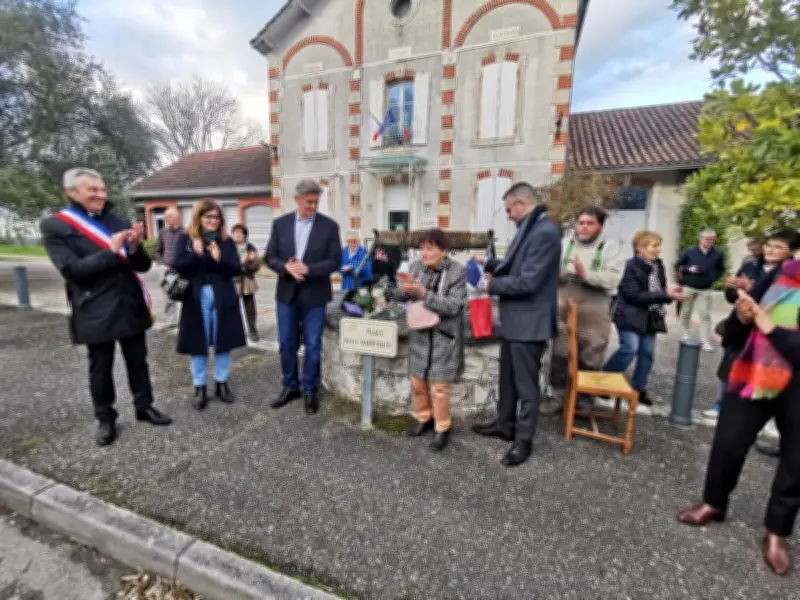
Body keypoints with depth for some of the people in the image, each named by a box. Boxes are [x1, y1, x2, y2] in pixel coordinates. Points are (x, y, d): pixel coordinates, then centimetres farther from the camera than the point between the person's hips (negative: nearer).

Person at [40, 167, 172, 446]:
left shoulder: (120, 223, 8)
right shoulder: (54, 226, -3)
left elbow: (144, 265, 4)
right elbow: (72, 269, -14)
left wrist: (134, 247, -16)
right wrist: (111, 252, -22)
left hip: (130, 306, 3)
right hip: (96, 313, -3)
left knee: (138, 361, 13)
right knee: (100, 368, 11)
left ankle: (144, 406, 29)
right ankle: (105, 419, 27)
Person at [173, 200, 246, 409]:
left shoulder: (227, 241, 4)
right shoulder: (185, 239, 2)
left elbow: (236, 269, -3)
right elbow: (178, 267, -7)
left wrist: (219, 259, -19)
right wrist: (196, 254, -21)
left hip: (223, 299, 1)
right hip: (196, 299, -1)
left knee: (223, 342, 9)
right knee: (198, 345, 7)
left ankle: (222, 383, 25)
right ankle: (200, 387, 22)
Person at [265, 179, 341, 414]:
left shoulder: (329, 226, -4)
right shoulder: (280, 223, 3)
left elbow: (335, 261, -7)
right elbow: (270, 257, 3)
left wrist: (308, 269, -20)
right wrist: (286, 267, -17)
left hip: (314, 295, -2)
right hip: (287, 293, 3)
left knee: (312, 346, 6)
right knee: (286, 344, 12)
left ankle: (310, 391, 23)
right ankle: (290, 387, 31)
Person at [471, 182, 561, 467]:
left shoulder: (545, 232, -20)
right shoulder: (529, 229, 11)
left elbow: (527, 281, -25)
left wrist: (492, 286, -12)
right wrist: (492, 266, 0)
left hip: (529, 322, -10)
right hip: (514, 319, 10)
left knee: (526, 384, 6)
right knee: (507, 377, 21)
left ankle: (523, 440, 23)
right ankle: (505, 425, 38)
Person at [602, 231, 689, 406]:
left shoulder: (659, 265, 8)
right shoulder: (632, 266, -14)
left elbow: (660, 292, 16)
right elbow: (633, 295, -21)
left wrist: (672, 294, -6)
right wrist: (665, 295, -20)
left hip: (650, 317, 7)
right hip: (631, 316, -7)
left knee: (647, 352, 8)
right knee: (629, 349, -14)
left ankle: (639, 389, 20)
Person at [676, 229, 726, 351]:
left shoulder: (718, 254, 0)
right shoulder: (689, 251, -5)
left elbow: (721, 270, 12)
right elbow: (678, 266, 3)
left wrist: (713, 278, -3)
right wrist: (688, 269, -15)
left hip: (706, 290, 1)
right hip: (688, 287, 0)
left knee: (705, 315, -1)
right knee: (686, 312, 10)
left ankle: (706, 341, 3)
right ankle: (686, 336, 25)